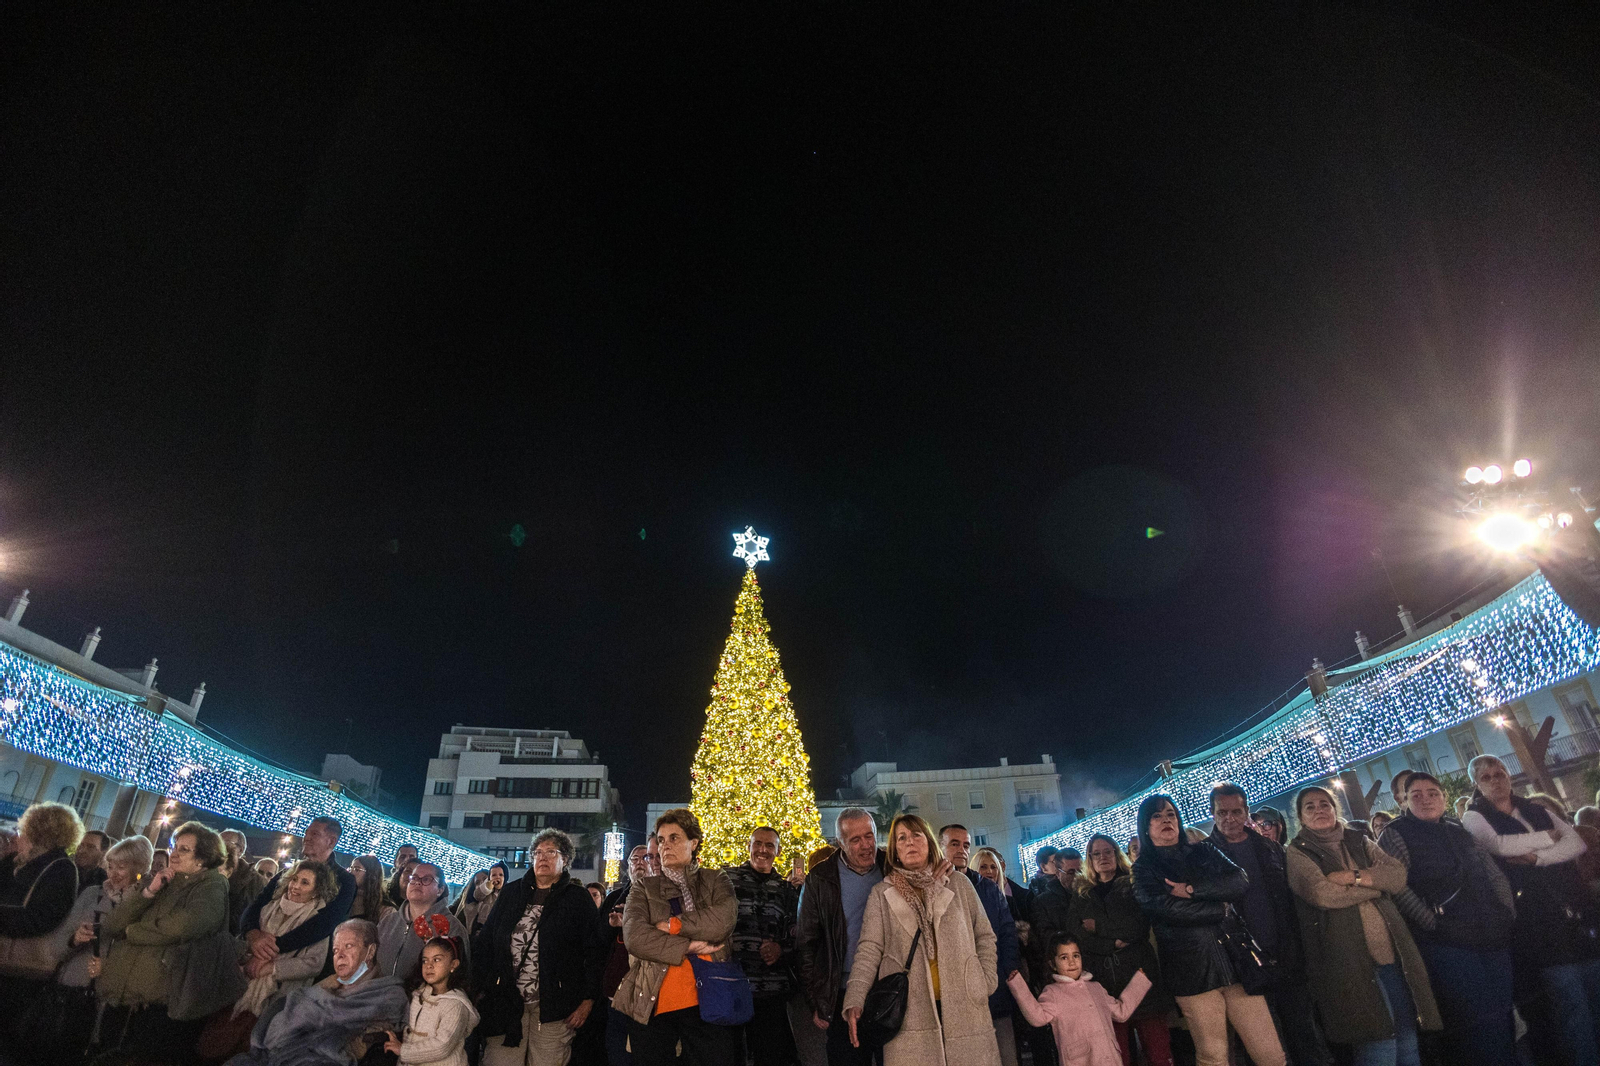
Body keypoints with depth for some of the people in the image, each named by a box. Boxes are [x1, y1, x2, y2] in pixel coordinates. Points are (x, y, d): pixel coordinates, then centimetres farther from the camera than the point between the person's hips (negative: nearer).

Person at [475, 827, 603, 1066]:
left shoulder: (578, 898, 2)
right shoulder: (511, 893, 13)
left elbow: (594, 951, -2)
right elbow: (485, 942, 13)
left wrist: (588, 1000, -8)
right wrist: (482, 988, 5)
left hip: (554, 1007, -3)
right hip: (505, 1003, 3)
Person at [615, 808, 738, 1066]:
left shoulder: (716, 881, 8)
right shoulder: (645, 889, 9)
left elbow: (723, 921, -12)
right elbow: (634, 937, -8)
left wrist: (671, 924, -10)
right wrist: (687, 947, -14)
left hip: (707, 1003, -1)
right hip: (652, 1005, 1)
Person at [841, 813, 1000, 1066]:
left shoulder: (959, 884, 9)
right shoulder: (881, 893, 5)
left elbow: (984, 936, 15)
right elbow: (869, 950, -1)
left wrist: (986, 981, 4)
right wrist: (854, 1000, -13)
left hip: (964, 1007, 1)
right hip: (909, 1011, -1)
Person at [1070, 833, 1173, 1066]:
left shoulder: (1133, 886, 9)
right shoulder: (1082, 895, 13)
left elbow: (1138, 926, -5)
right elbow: (1077, 937, 1)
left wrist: (1098, 927, -3)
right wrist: (1114, 943, -10)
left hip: (1140, 975, -1)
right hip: (1106, 985, 1)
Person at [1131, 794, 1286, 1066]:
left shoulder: (1204, 851, 13)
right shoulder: (1144, 869, 3)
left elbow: (1239, 882, -3)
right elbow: (1165, 907, -14)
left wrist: (1192, 889, -12)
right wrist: (1220, 909, -7)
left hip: (1234, 956, 3)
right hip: (1191, 968, -3)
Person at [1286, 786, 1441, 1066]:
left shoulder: (1359, 841, 15)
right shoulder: (1298, 853, -1)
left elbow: (1398, 874, 1)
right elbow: (1322, 893, -17)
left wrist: (1353, 876, -13)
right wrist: (1376, 882, -5)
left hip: (1393, 955, 5)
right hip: (1351, 962, -5)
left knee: (1408, 1043, 12)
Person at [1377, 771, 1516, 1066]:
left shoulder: (1459, 831, 14)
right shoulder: (1396, 835, -6)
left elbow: (1494, 874, 19)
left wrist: (1509, 911, 7)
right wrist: (1433, 923, -16)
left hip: (1495, 938, 6)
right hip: (1449, 945, -6)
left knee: (1503, 1020, 15)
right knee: (1476, 1027, -3)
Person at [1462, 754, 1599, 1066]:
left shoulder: (1537, 809, 15)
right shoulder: (1474, 817, 0)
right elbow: (1501, 845, -17)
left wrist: (1538, 857, -12)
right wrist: (1548, 837, -3)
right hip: (1536, 920, -5)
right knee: (1569, 1002, -4)